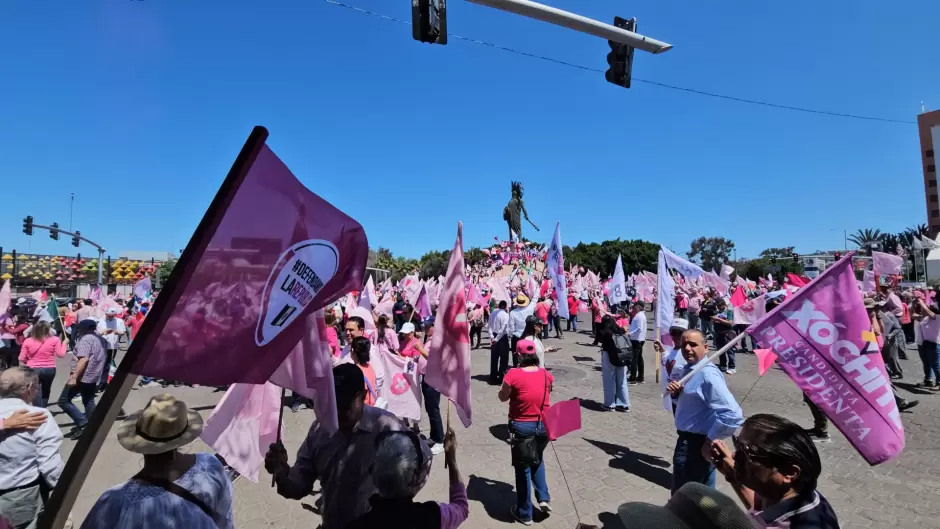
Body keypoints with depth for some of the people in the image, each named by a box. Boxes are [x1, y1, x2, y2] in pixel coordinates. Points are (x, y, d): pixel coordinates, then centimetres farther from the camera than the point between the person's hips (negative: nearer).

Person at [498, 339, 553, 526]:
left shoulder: (513, 374, -18)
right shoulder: (546, 375, -5)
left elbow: (502, 397, -5)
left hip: (521, 427, -4)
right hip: (543, 425, 4)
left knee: (523, 467, 14)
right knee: (537, 460, 30)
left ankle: (525, 513, 27)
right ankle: (544, 498, 20)